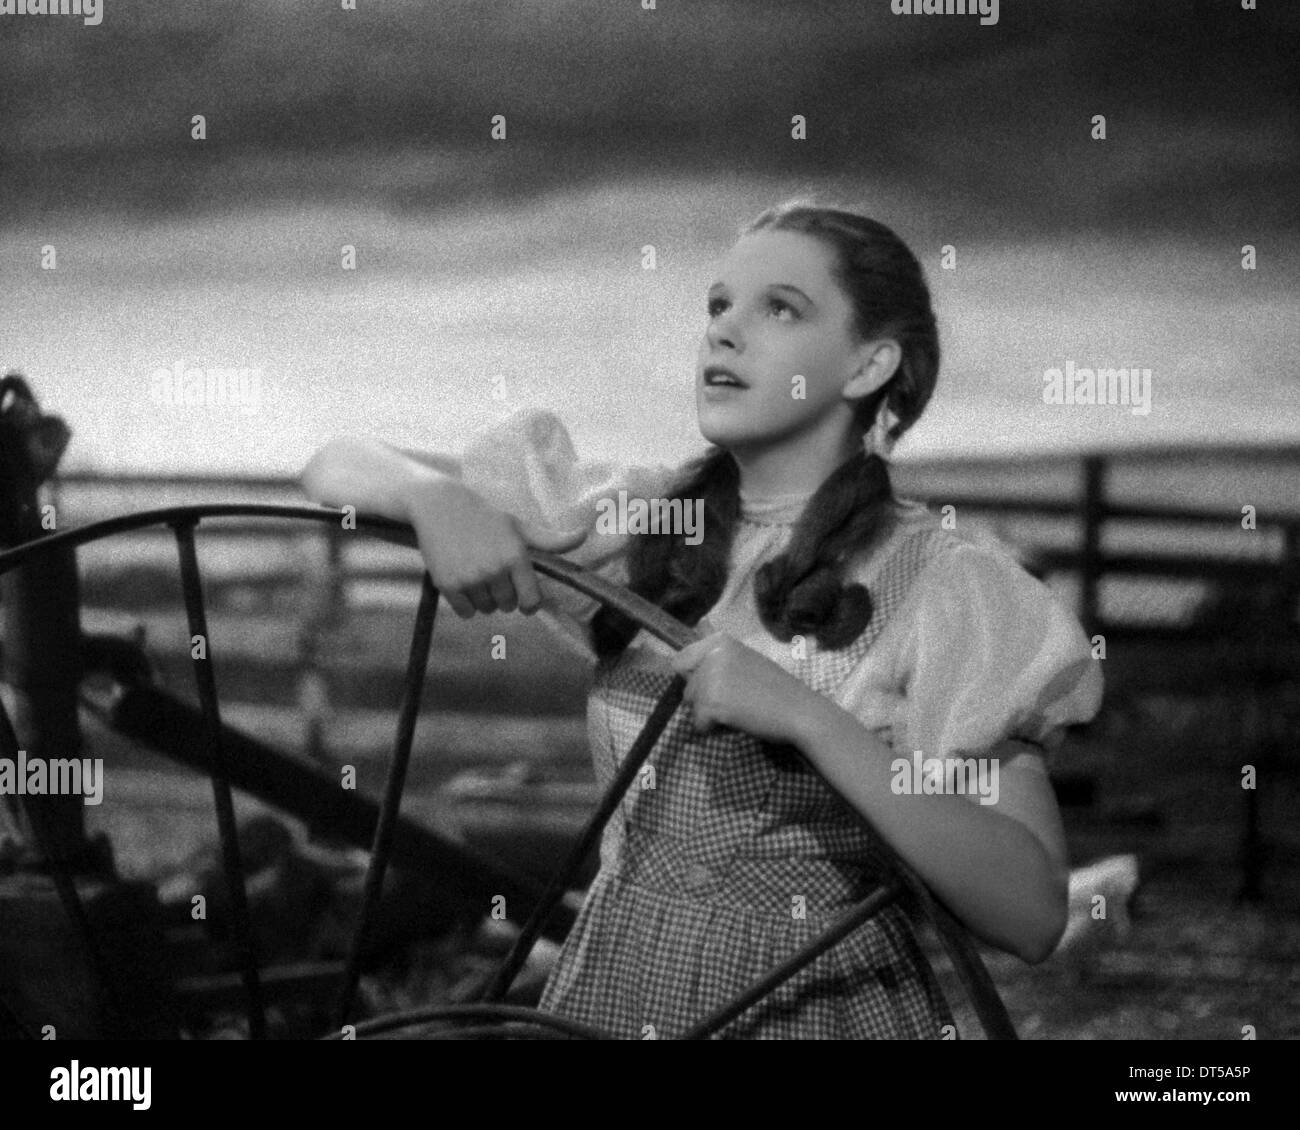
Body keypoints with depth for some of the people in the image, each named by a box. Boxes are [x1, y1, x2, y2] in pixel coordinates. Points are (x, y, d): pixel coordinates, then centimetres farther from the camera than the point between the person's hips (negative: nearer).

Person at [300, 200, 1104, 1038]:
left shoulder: (947, 584, -9)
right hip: (609, 990, 3)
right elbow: (339, 469, 5)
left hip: (826, 1007, -2)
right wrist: (435, 494, -17)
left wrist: (809, 719, -25)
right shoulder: (630, 522, 3)